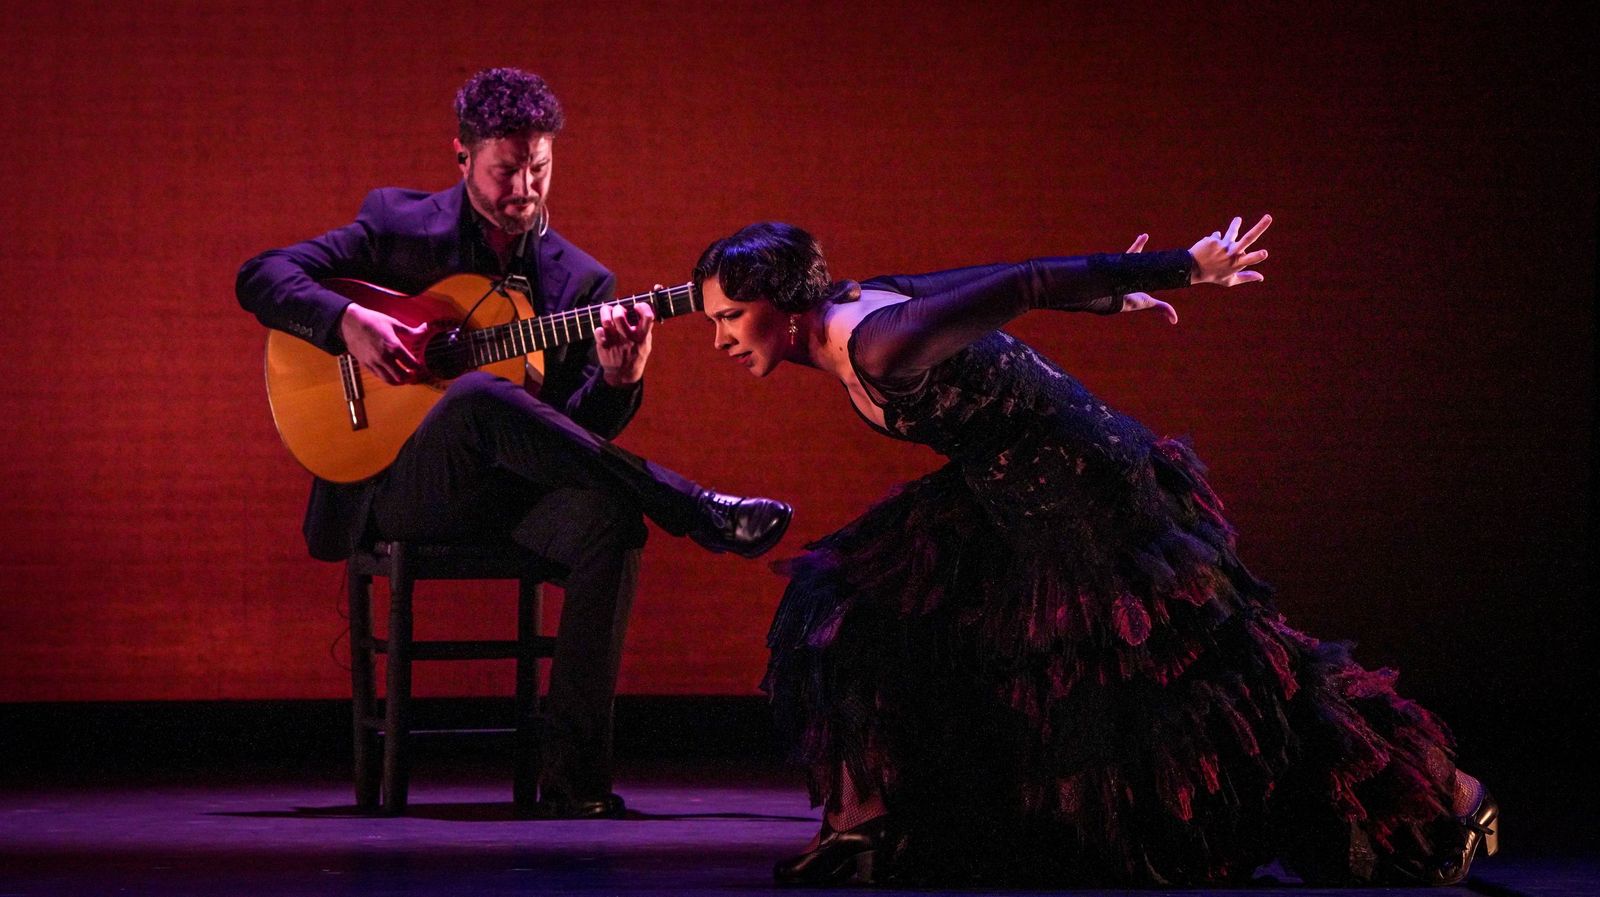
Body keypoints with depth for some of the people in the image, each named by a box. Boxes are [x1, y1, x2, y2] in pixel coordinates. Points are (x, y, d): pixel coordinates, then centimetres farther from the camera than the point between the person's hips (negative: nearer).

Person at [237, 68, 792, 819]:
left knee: (609, 516, -32)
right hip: (401, 495, -2)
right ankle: (696, 514, -31)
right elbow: (260, 278, 0)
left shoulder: (582, 280, 11)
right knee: (481, 396, -36)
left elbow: (580, 431, 5)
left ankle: (572, 775, -31)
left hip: (511, 495, 3)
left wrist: (617, 381, -18)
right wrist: (348, 322, -18)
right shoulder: (398, 226, 6)